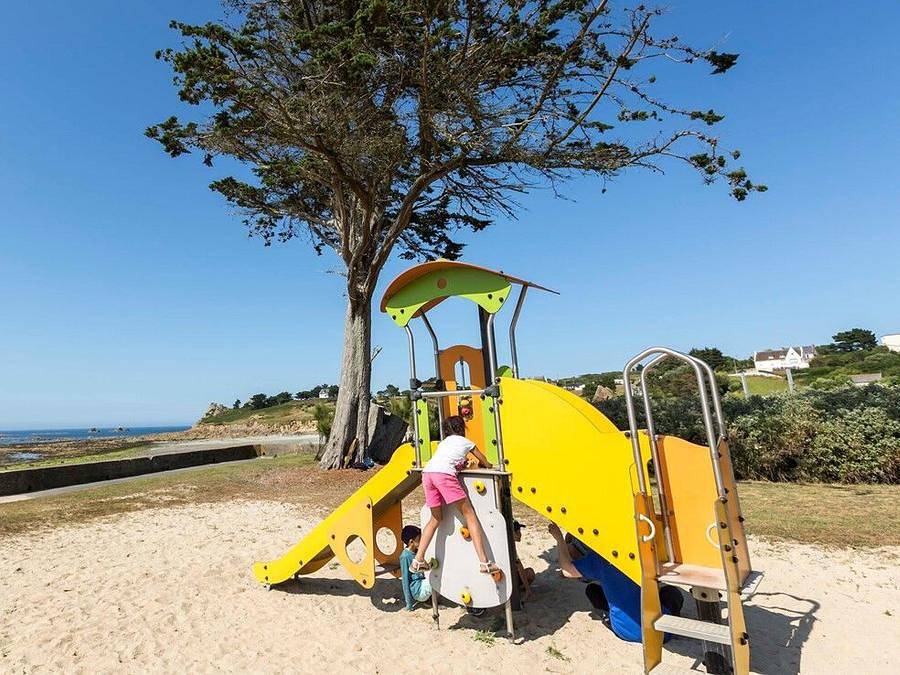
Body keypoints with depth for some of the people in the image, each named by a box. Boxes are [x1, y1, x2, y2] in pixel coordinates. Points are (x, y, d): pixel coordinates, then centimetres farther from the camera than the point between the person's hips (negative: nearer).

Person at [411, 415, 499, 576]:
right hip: (444, 474, -5)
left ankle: (418, 560, 16)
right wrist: (481, 464, 52)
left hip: (426, 472, 6)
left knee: (436, 518, 20)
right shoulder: (466, 442, 24)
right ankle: (484, 562, -6)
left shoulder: (443, 442, 35)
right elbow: (486, 464, 32)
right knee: (469, 514, 0)